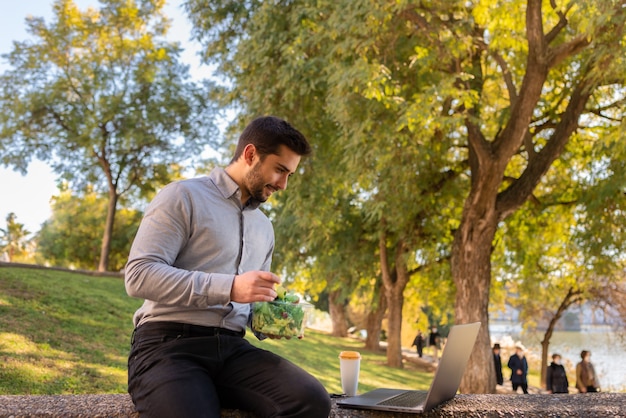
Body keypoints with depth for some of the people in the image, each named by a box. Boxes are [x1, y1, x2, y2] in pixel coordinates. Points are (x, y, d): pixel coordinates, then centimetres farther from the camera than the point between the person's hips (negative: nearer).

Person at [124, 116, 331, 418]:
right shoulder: (183, 196, -2)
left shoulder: (264, 227, 20)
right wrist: (229, 288, -20)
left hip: (231, 348, 7)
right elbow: (139, 275, -13)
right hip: (168, 344, -6)